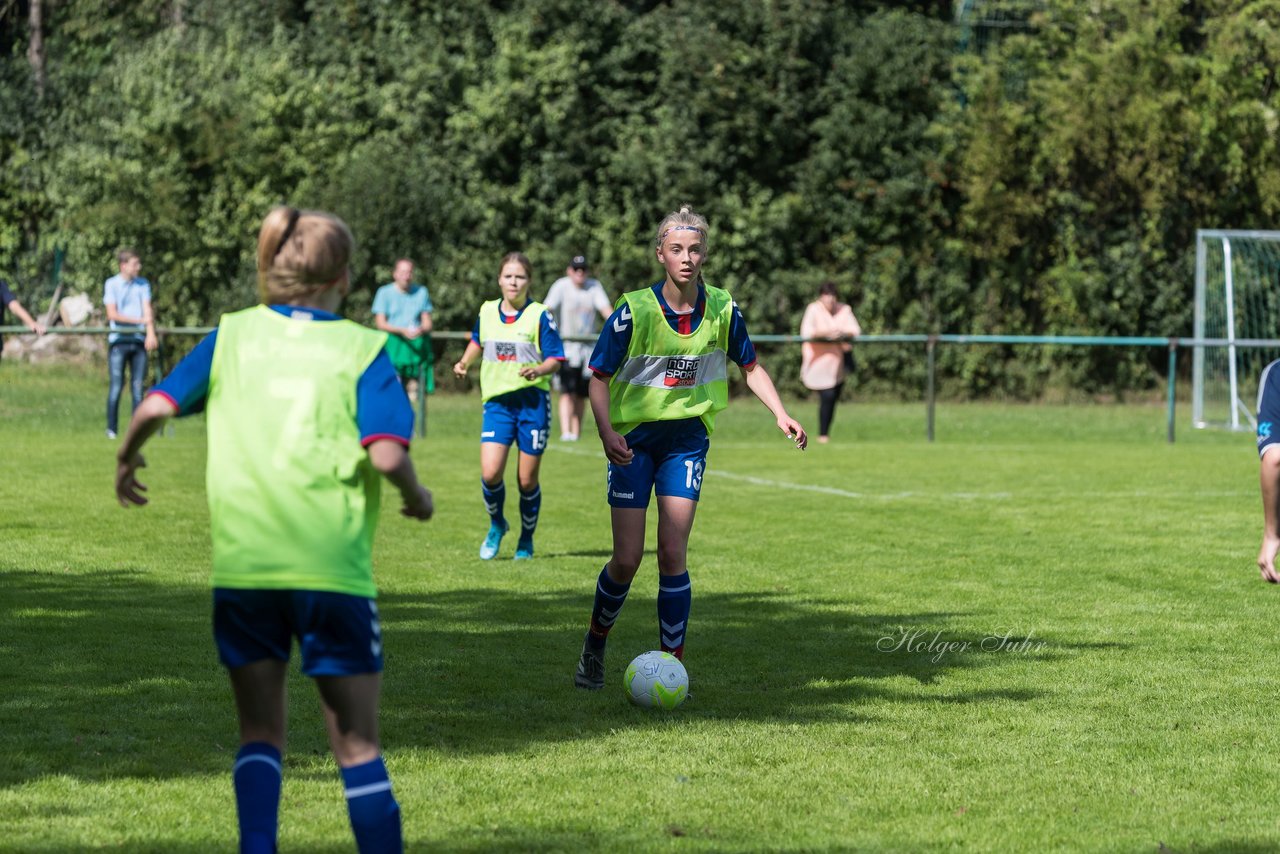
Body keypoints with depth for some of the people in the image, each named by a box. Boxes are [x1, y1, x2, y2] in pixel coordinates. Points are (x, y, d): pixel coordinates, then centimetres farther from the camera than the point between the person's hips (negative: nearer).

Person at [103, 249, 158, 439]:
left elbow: (147, 309, 1)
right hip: (119, 340, -3)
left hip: (139, 340, 3)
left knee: (138, 387, 1)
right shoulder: (111, 284, 1)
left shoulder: (143, 284, 11)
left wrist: (150, 332, -14)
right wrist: (139, 320, -10)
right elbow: (112, 314, -6)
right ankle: (111, 429, -1)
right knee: (116, 386, -6)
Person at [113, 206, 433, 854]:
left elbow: (156, 407, -2)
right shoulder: (361, 348, 0)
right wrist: (417, 499, 7)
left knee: (260, 732, 14)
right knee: (356, 741, 6)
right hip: (333, 569, -2)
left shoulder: (232, 335, 7)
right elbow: (386, 454, -12)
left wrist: (126, 460, 17)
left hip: (241, 564, 2)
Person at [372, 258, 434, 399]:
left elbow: (427, 323, 11)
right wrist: (402, 331, -18)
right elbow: (380, 323, -3)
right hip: (393, 340, -2)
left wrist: (421, 330, -14)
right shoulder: (384, 292, 3)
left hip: (417, 344, 3)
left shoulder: (421, 292, 13)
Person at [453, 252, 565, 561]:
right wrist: (464, 362, 10)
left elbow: (555, 359, -5)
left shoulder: (539, 316, -6)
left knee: (527, 480, 2)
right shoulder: (487, 312, 6)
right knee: (490, 474, -12)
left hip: (533, 402, -3)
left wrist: (538, 370, -25)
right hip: (497, 402, 3)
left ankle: (526, 540, 23)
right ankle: (496, 525, 16)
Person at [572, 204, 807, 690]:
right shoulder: (634, 310, -14)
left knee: (672, 554, -10)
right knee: (627, 560, -4)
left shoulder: (722, 310, -5)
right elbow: (600, 377, -8)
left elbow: (750, 367, 10)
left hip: (687, 439, 2)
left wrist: (780, 414, -5)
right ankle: (595, 646, 22)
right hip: (634, 439, -2)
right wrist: (607, 432, -24)